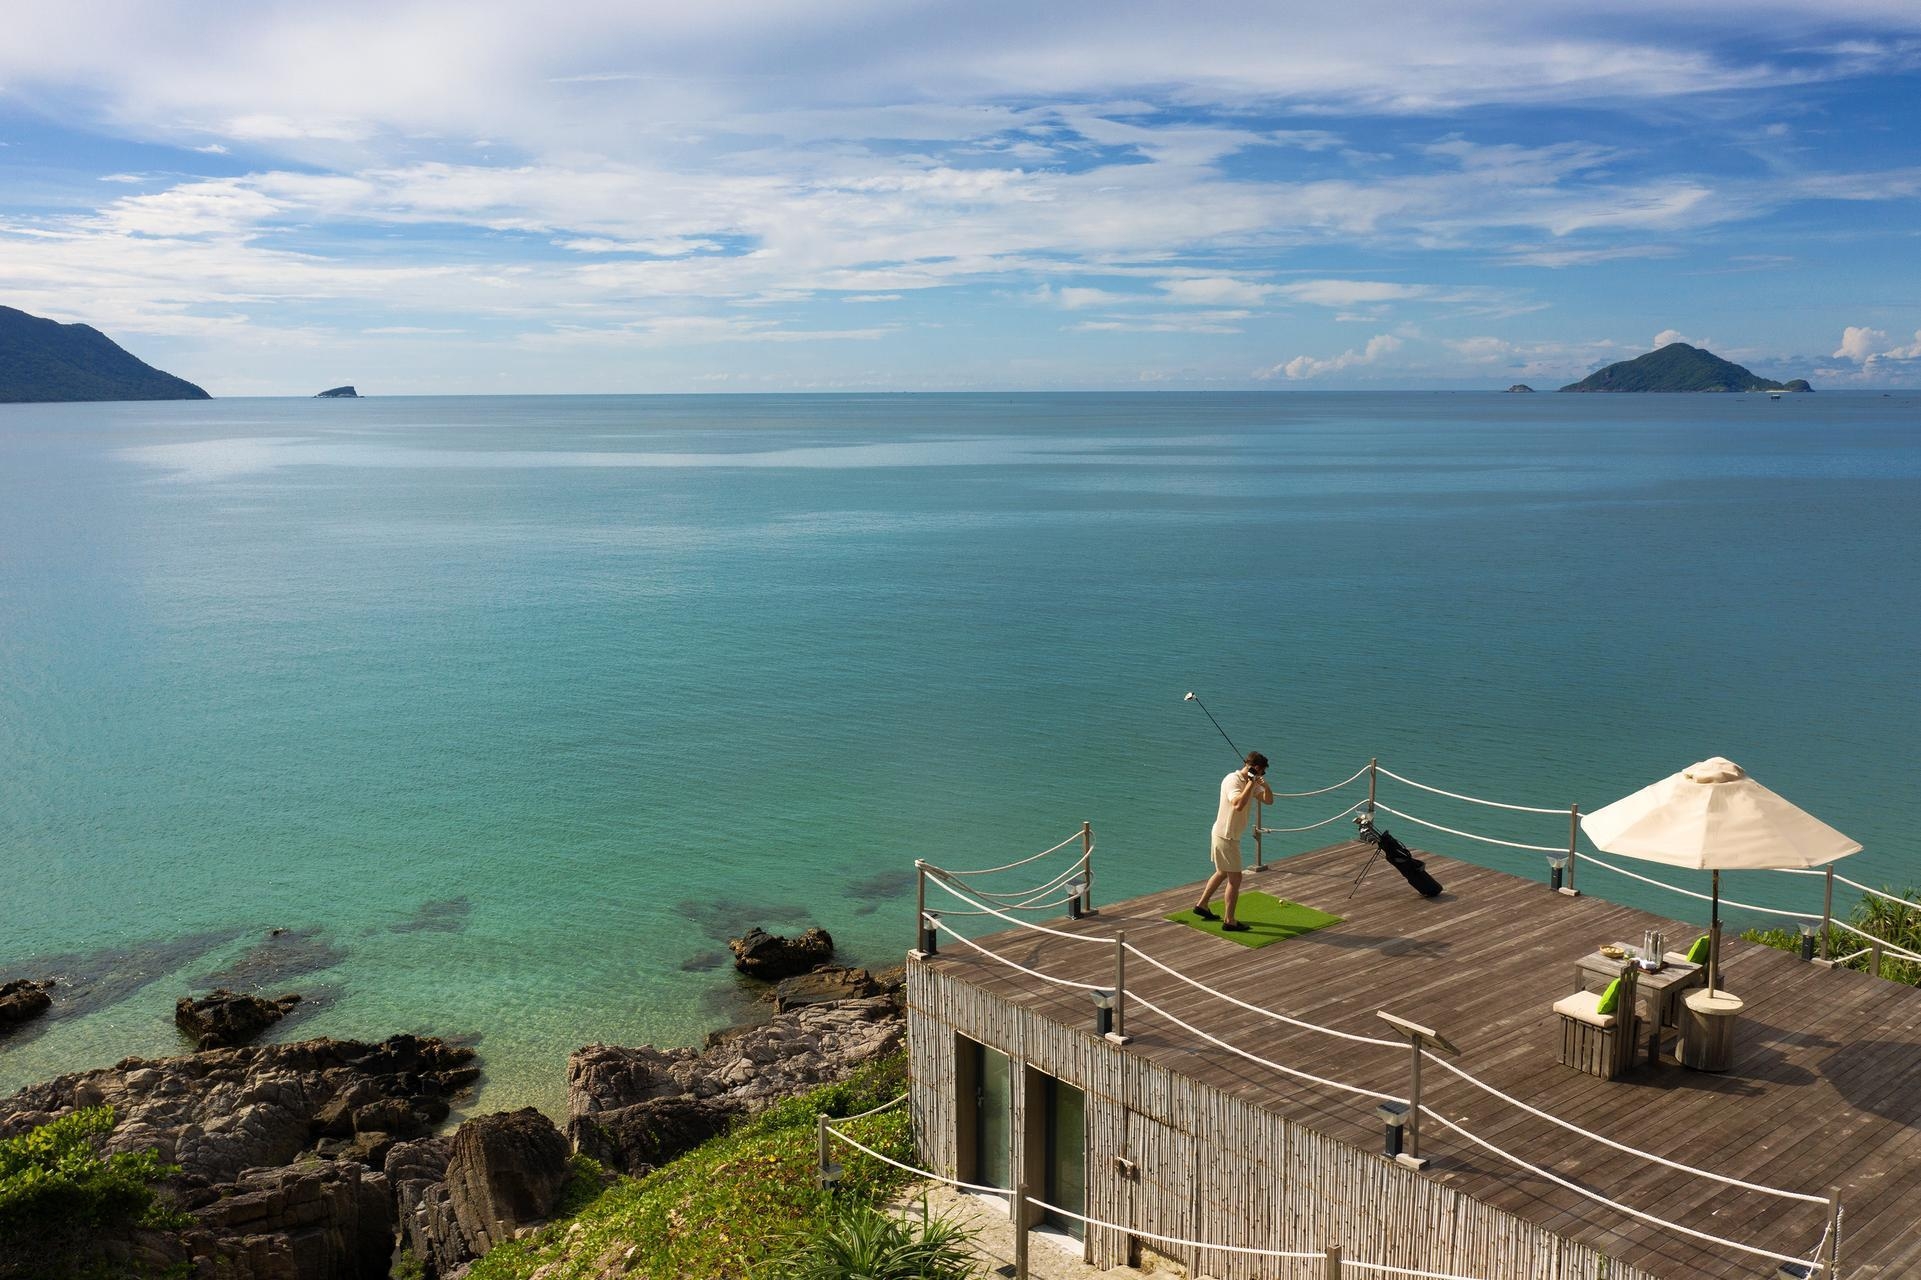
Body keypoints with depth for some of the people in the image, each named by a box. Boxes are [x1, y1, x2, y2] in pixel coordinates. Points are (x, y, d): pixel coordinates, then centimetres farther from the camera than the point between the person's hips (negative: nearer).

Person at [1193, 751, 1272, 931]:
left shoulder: (1250, 782, 6)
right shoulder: (1232, 780, -22)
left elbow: (1269, 800, 4)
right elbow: (1238, 804, -38)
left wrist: (1264, 785, -15)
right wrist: (1251, 783, -31)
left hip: (1231, 835, 10)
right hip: (1225, 835, -10)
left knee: (1223, 873, 22)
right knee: (1235, 878, -4)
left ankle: (1202, 905, 35)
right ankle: (1229, 921, 3)